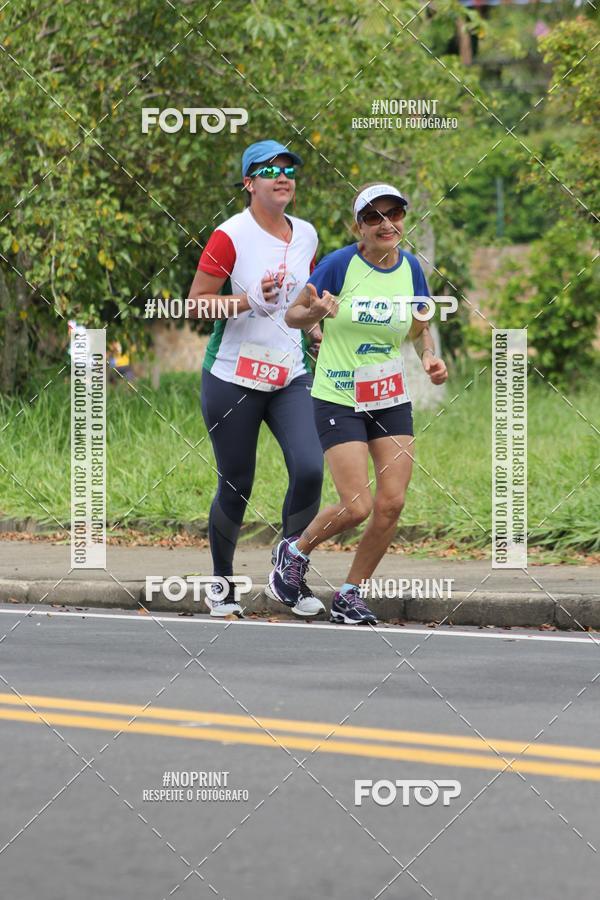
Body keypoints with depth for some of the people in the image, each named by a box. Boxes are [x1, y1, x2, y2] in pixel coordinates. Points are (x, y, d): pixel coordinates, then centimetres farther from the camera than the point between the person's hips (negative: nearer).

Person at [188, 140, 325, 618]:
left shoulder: (306, 235, 8)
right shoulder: (230, 236, -10)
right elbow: (197, 302, -11)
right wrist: (250, 300, -23)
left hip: (292, 377, 4)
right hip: (233, 378, -4)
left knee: (309, 470, -14)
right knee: (236, 485, 3)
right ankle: (221, 584, 22)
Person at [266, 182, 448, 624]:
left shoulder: (410, 267, 0)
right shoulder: (340, 264, -14)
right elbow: (293, 315, -6)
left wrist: (430, 355, -4)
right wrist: (315, 312, -28)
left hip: (393, 400, 5)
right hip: (338, 401, -5)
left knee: (391, 504, -4)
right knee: (356, 507, -11)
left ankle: (351, 595, 14)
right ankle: (295, 552, 19)